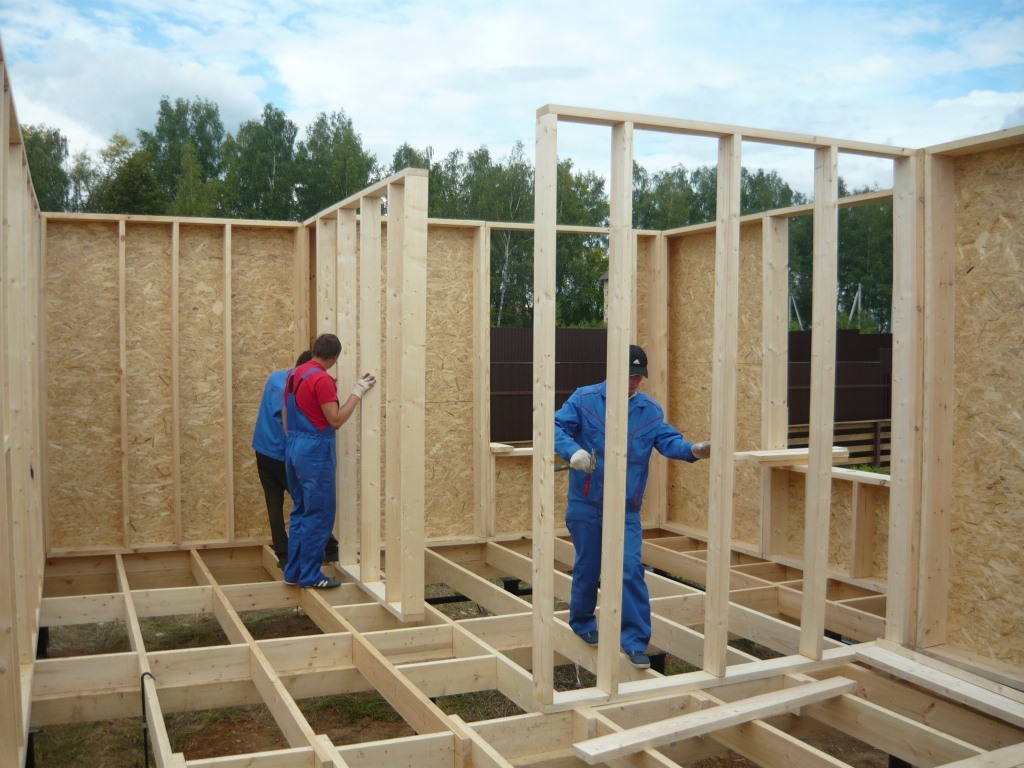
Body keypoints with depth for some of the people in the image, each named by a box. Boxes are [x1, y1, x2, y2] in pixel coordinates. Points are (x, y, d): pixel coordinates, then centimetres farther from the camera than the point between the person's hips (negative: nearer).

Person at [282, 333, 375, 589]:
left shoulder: (294, 375, 11)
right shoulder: (322, 379, -17)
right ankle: (310, 575, 4)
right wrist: (357, 393, -14)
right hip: (315, 451, -9)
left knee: (300, 512, 15)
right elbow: (336, 420, -18)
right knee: (318, 515, -1)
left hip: (294, 447, 9)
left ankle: (293, 572, 19)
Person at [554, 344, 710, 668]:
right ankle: (582, 623, 36)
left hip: (627, 510, 1)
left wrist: (693, 449, -27)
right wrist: (572, 451, -28)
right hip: (586, 506, -1)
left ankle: (635, 641, 2)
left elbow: (668, 439, -6)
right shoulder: (583, 399, -3)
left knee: (630, 571, -7)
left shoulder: (651, 410, 5)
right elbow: (558, 427, -8)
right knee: (587, 568, 13)